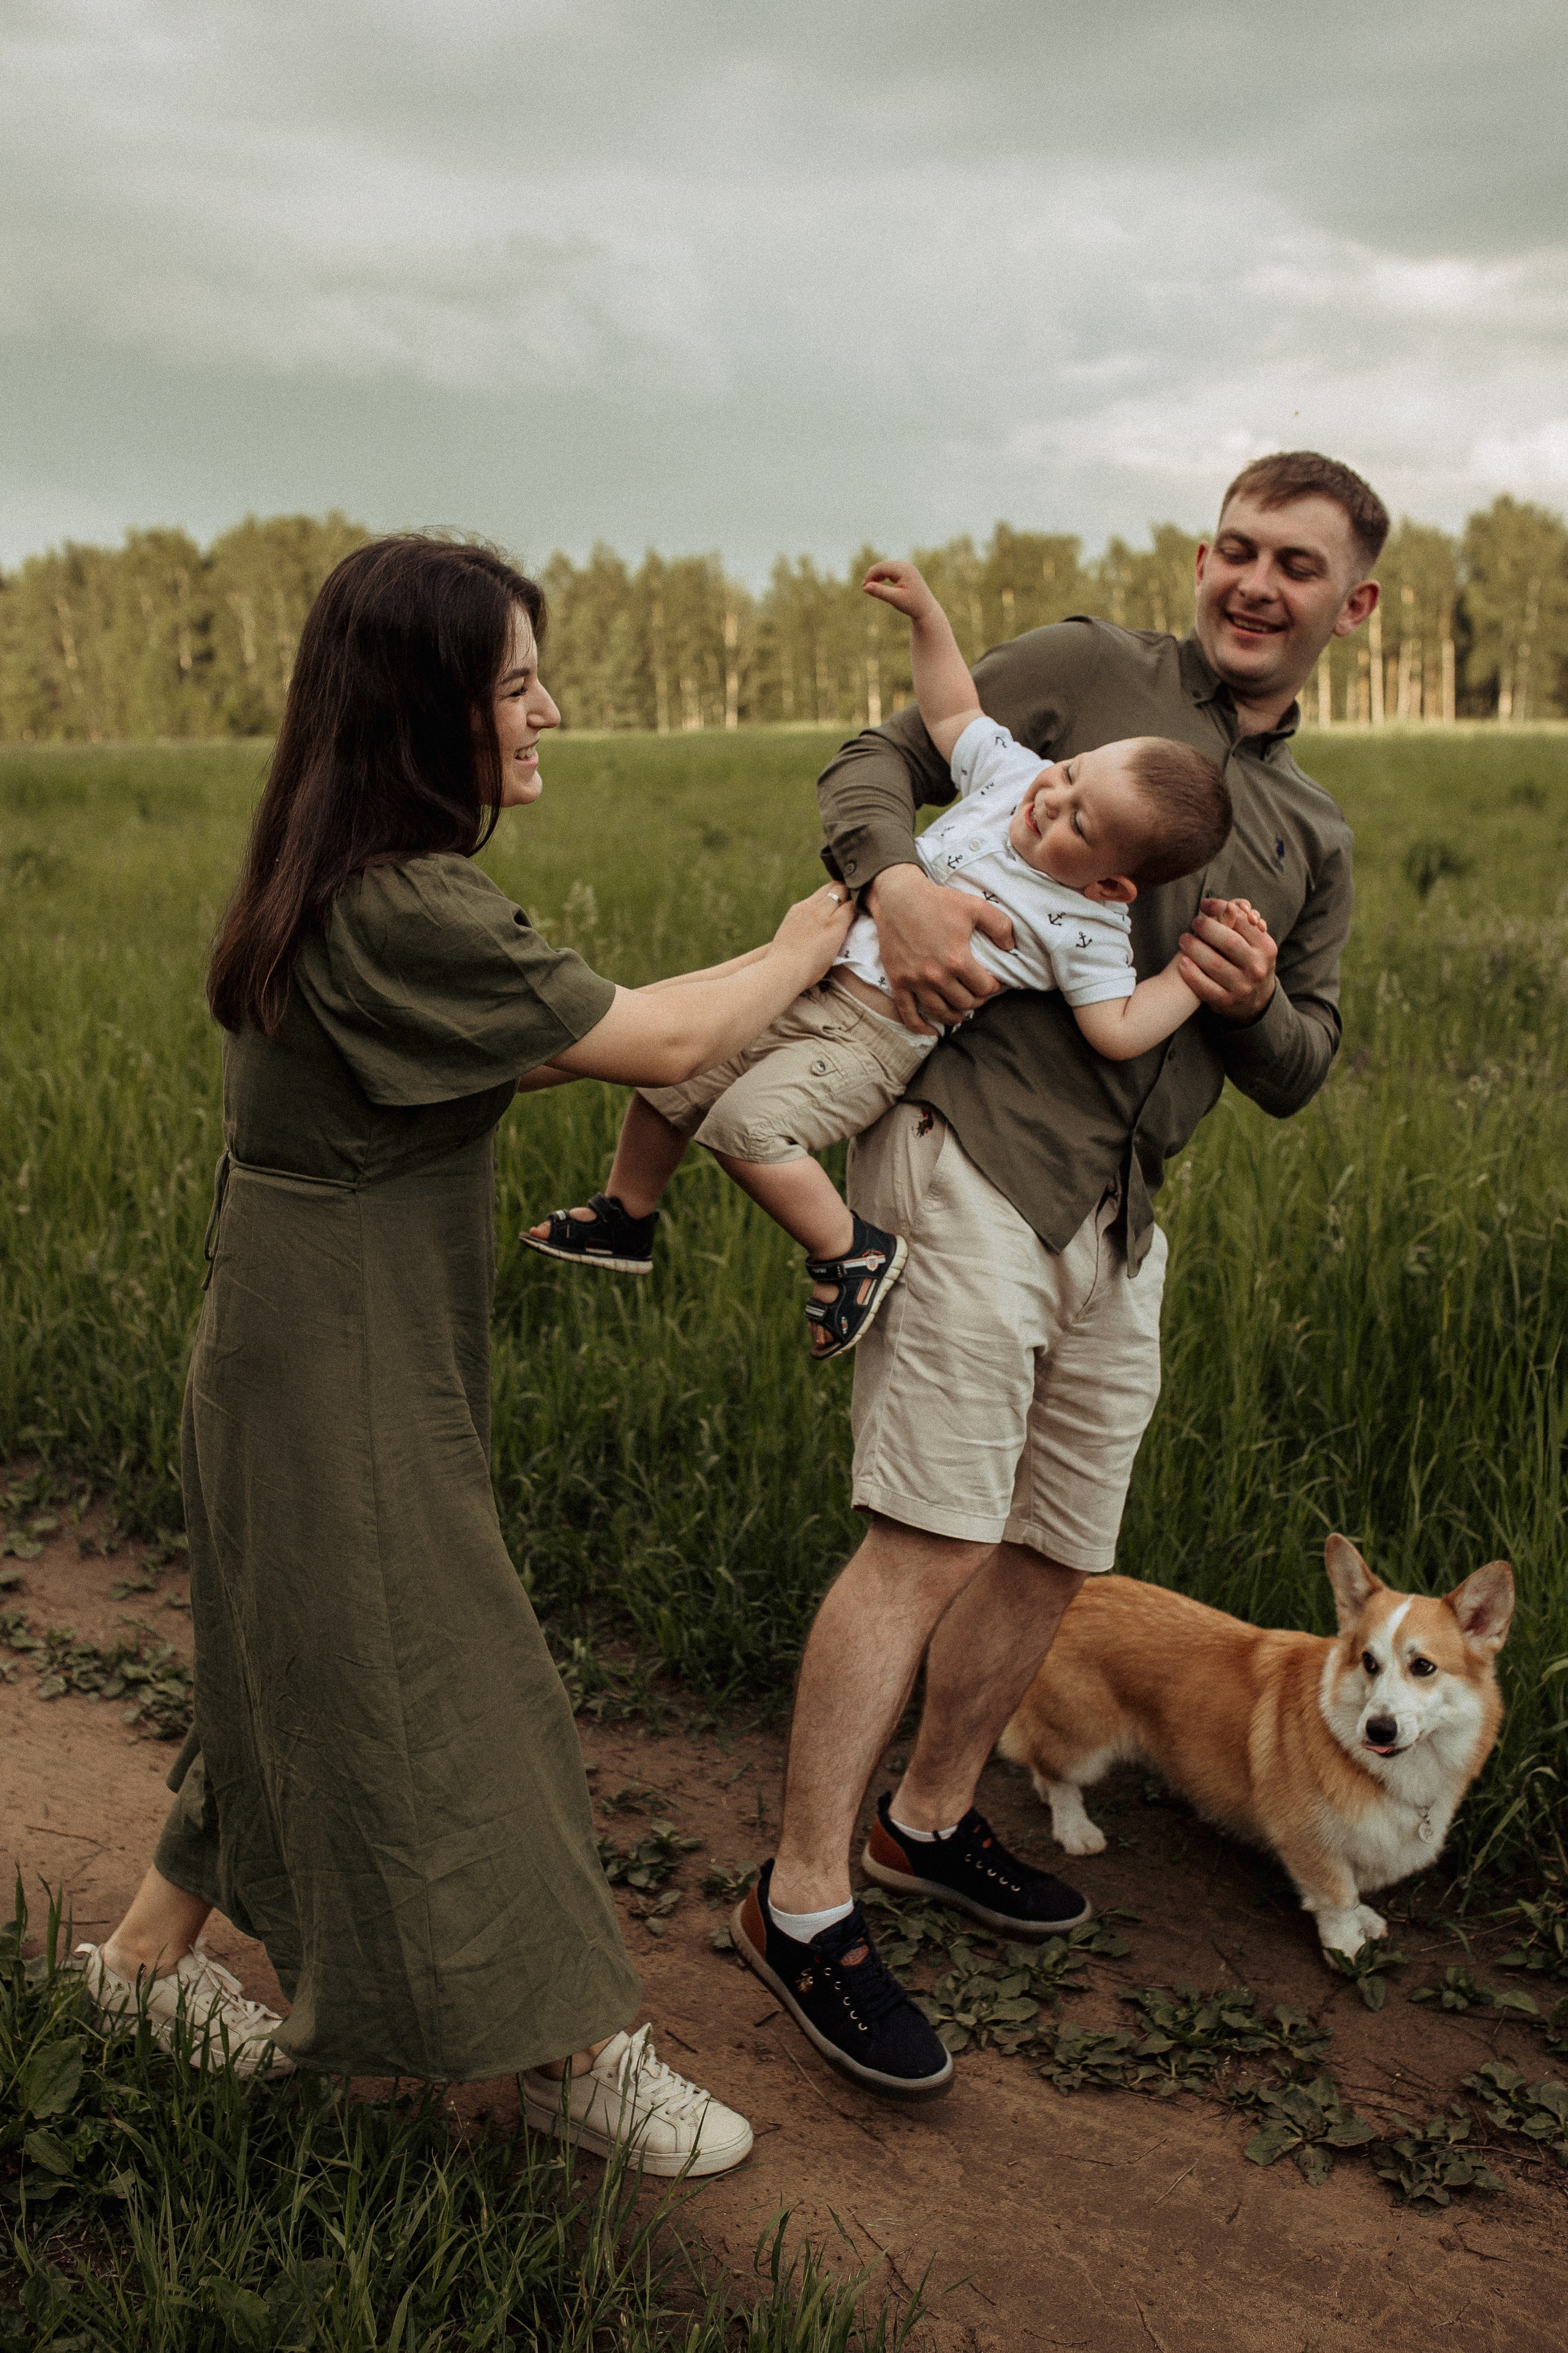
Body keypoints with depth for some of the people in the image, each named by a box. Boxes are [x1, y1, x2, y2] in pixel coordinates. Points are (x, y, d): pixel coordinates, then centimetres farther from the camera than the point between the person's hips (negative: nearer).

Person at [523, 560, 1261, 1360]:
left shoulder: (1088, 927, -17)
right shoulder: (1015, 772, -1)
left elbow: (1118, 1031, -19)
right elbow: (951, 714, 12)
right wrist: (924, 611, 5)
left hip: (880, 1038, -7)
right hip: (812, 965, 7)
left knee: (748, 1121, -27)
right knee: (670, 1078, 11)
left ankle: (852, 1253, -7)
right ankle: (626, 1218, 34)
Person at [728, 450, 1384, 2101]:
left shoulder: (1315, 838, 20)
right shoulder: (1090, 673, 3)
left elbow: (1297, 1078, 19)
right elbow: (876, 763, 2)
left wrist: (1260, 1004, -4)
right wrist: (897, 877, -20)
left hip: (1121, 1220, 7)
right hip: (974, 1153, -7)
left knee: (1057, 1549, 15)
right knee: (933, 1539, -12)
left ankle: (930, 1821, 36)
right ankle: (801, 1906, 0)